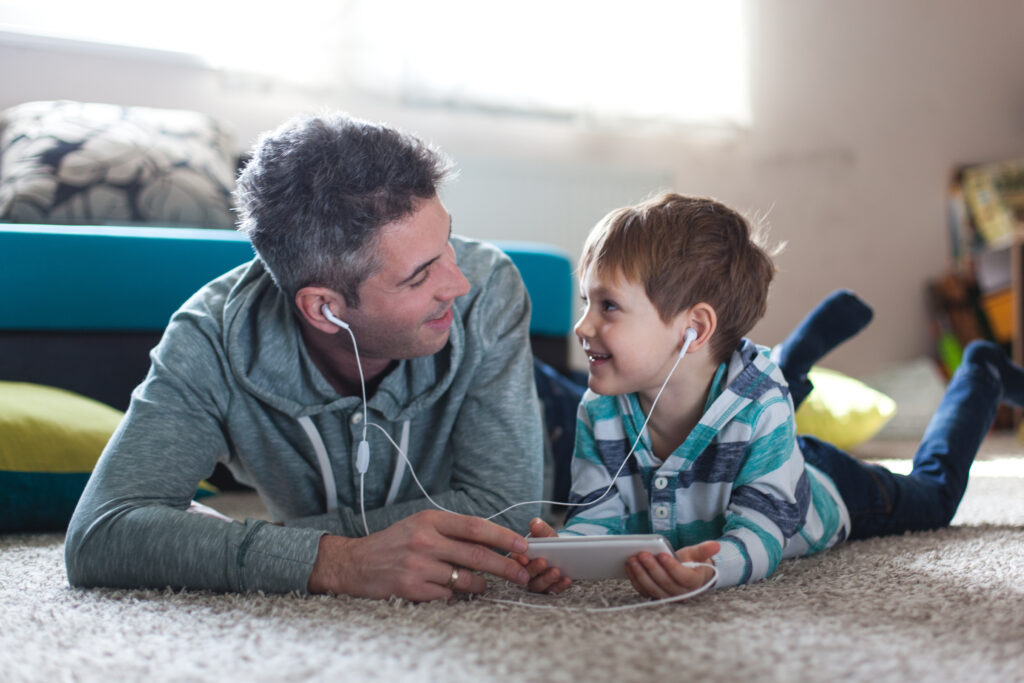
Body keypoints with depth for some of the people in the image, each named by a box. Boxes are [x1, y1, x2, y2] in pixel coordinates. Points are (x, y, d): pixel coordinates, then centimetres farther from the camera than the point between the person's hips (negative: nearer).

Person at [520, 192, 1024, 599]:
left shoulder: (758, 407, -45)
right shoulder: (600, 415, -33)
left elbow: (760, 531, -47)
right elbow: (598, 516, -29)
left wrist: (709, 569, -72)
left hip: (824, 492, -3)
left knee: (935, 489, 25)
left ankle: (980, 375, 47)